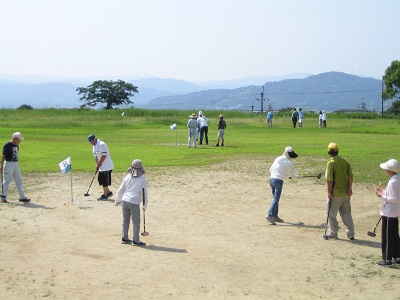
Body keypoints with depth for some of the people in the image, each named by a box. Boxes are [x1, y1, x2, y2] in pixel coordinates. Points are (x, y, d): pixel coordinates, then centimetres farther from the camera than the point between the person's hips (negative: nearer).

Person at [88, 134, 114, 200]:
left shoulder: (102, 144, -19)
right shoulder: (94, 146, 10)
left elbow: (104, 156, -21)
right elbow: (96, 156, 12)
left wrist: (99, 164, -13)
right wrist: (97, 164, 1)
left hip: (107, 166, -9)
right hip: (101, 167, 9)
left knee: (105, 181, -4)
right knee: (101, 180, 13)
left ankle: (105, 195, 5)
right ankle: (108, 192, 25)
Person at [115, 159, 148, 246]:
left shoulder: (127, 177, 6)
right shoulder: (142, 178, -5)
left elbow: (121, 190, 11)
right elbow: (144, 192, -6)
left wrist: (117, 200, 24)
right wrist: (145, 205, 2)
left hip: (125, 201, 5)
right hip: (134, 203, -5)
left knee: (125, 220, 16)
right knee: (136, 222, 3)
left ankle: (125, 238, 23)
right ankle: (136, 241, 5)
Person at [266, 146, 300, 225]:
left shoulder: (277, 159, 11)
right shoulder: (288, 163, -5)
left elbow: (270, 170, 13)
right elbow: (292, 174, 8)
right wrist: (297, 176, 27)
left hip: (271, 179, 7)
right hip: (278, 181, -7)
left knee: (275, 198, 16)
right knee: (276, 199, -8)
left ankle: (275, 216, 19)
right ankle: (270, 215, -19)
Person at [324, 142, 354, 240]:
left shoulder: (331, 163, -14)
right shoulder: (345, 161, 4)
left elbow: (329, 179, -17)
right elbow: (350, 176, 1)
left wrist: (329, 192, -12)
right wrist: (349, 188, 3)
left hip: (335, 193, -6)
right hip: (345, 193, 6)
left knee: (331, 213, 9)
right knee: (346, 213, 16)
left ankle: (333, 233, 16)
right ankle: (350, 233, 18)